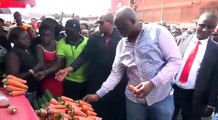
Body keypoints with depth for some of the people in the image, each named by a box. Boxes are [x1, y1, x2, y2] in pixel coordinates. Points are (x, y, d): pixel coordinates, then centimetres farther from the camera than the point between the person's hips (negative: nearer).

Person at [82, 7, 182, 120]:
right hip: (134, 99, 4)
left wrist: (152, 83, -21)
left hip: (161, 98, -3)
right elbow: (116, 73, 7)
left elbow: (175, 60, -13)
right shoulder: (121, 44, 4)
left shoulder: (158, 31, -10)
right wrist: (98, 94, 0)